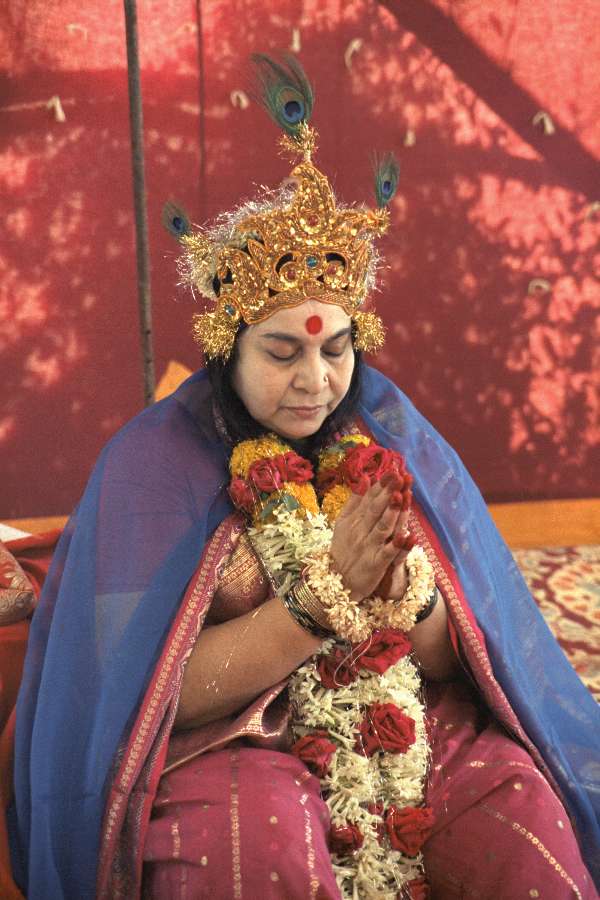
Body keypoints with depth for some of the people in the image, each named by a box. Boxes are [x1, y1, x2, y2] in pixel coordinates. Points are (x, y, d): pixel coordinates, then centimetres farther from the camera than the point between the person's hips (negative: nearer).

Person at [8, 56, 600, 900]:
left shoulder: (393, 438, 0)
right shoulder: (155, 462, -9)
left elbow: (456, 658, 2)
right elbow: (167, 693, -12)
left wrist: (410, 596, -21)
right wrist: (316, 605, -24)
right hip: (225, 741, -3)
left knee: (522, 802, -22)